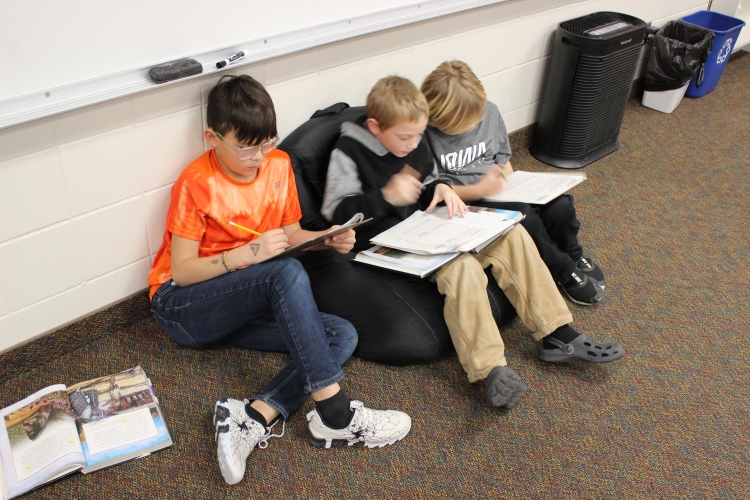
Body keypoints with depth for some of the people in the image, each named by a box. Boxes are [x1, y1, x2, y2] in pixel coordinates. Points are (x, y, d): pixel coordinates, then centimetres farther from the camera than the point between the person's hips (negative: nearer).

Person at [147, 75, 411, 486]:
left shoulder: (279, 165, 2)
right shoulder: (196, 185, -14)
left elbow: (290, 233, 9)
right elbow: (181, 271, -16)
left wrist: (328, 239, -12)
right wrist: (247, 254, -30)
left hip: (244, 305, 6)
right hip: (181, 304, -6)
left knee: (343, 335, -15)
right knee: (287, 273, -34)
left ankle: (252, 418, -31)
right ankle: (334, 415, -34)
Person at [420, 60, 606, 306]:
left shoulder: (489, 111, -1)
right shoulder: (424, 132, -20)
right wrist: (479, 190, -25)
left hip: (500, 191, 6)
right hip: (466, 202, -5)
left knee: (560, 205, -17)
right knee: (522, 215, -30)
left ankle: (573, 255, 16)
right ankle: (565, 272, -5)